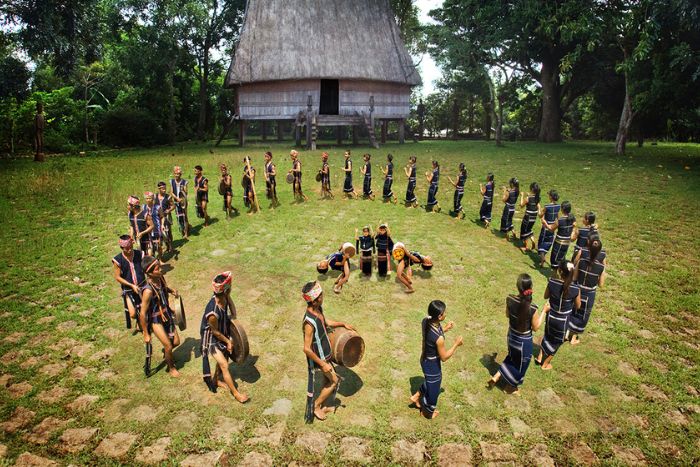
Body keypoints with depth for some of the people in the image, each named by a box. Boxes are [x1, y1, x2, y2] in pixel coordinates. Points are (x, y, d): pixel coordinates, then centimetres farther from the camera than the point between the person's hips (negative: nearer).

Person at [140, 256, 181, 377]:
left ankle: (165, 351, 49)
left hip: (166, 314, 7)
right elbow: (143, 314, -25)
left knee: (176, 342, 15)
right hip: (155, 320, -6)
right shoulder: (148, 290, -33)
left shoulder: (160, 278, -14)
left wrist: (171, 290, -9)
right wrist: (146, 334, -17)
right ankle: (171, 368, 33)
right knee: (168, 346, 5)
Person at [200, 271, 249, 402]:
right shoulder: (213, 312, -39)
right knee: (224, 365, -1)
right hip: (211, 338, -7)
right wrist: (227, 341, -9)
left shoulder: (223, 297, -22)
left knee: (224, 358, 23)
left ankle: (216, 380, 48)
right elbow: (215, 331, -22)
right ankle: (235, 393, 15)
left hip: (223, 333, 7)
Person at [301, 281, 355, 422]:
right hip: (319, 357, -8)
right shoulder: (309, 322, -36)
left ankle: (321, 407, 40)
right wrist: (322, 364, -23)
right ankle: (315, 406, 24)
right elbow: (307, 349, -30)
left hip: (325, 353, 8)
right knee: (335, 381, 7)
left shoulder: (318, 309, -9)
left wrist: (343, 324, 10)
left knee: (328, 380, 21)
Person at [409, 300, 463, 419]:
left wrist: (445, 329, 3)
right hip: (433, 365, -7)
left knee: (430, 382, 36)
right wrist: (456, 344, -14)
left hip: (425, 360, 7)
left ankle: (416, 396, 54)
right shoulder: (439, 338, -39)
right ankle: (428, 412, 50)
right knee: (433, 389, 23)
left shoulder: (426, 321, -17)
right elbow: (444, 357, -22)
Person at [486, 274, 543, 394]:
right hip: (524, 341, -4)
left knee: (511, 358, 33)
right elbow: (536, 327, -15)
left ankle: (495, 377, 35)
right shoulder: (532, 308, -32)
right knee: (520, 364, 24)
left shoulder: (510, 299, -20)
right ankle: (512, 387, 46)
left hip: (512, 336, 4)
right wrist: (544, 311, -10)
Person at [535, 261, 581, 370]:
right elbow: (578, 306, -7)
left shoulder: (552, 282, -21)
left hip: (551, 316, 2)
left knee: (547, 336, 32)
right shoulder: (575, 289, -25)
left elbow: (546, 296, -2)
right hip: (562, 320, -2)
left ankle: (540, 357, 43)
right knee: (556, 342, 23)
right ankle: (545, 364, 40)